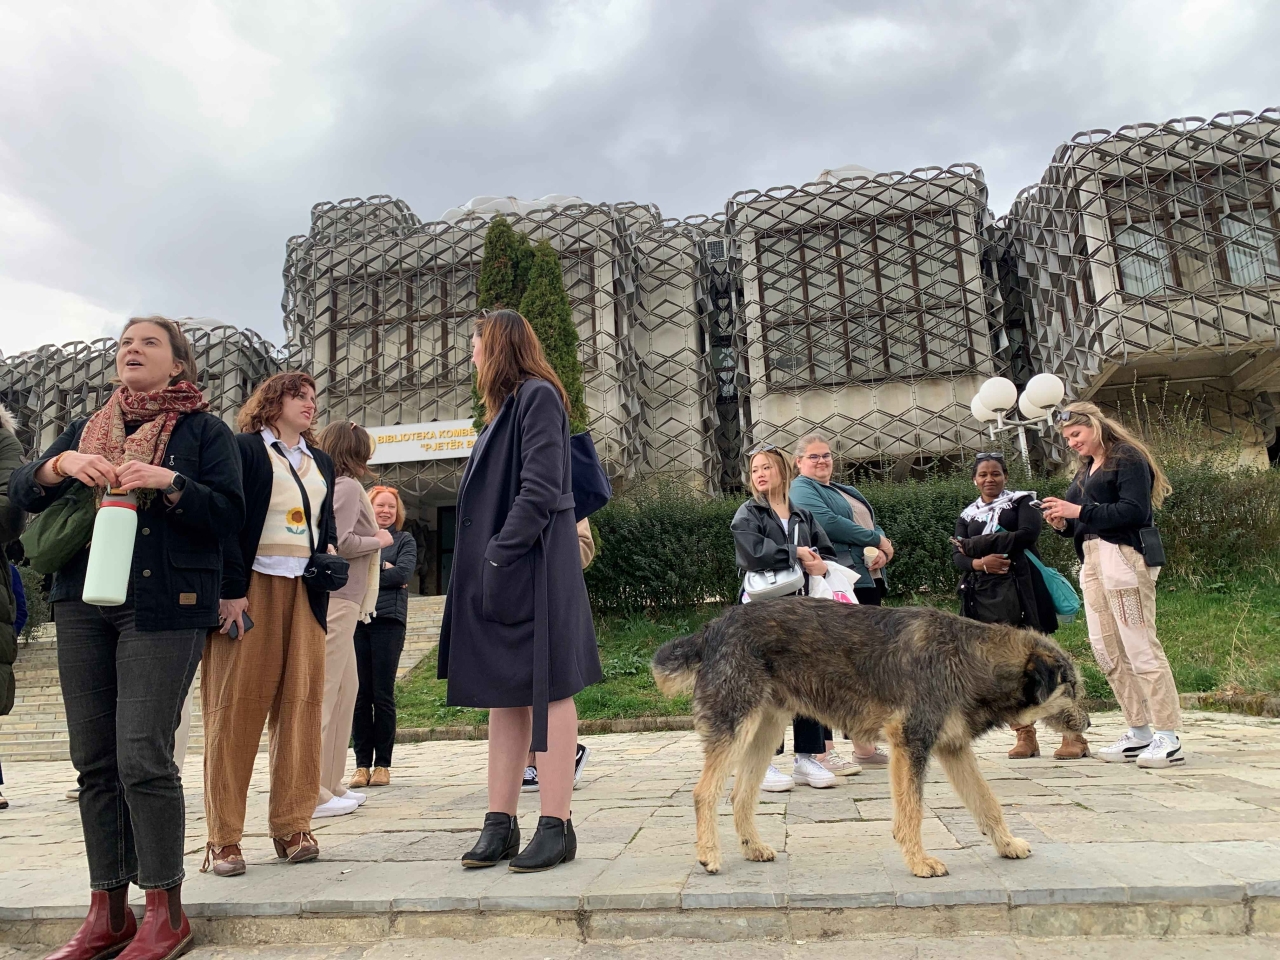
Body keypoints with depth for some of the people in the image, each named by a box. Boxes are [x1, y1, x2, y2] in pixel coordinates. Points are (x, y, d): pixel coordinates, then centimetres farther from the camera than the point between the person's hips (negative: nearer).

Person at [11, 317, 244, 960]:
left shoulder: (203, 430, 6)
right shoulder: (86, 429, 21)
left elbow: (230, 513, -4)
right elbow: (22, 492, 12)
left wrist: (168, 482, -18)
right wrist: (62, 464, -7)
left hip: (163, 605, -5)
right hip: (83, 603, 5)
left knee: (142, 756, -9)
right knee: (94, 760, 7)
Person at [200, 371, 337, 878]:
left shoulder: (322, 462, 21)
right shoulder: (243, 448, 2)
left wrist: (329, 551, 9)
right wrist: (231, 590, -15)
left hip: (304, 591, 5)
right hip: (251, 588, -5)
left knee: (301, 702, 2)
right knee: (237, 706, -3)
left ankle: (292, 825, 10)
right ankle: (223, 837, 4)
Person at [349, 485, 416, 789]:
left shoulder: (404, 540, 13)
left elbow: (403, 573, -4)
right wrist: (380, 568, -7)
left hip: (387, 619, -2)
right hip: (355, 619, 2)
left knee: (383, 695, -1)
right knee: (359, 695, 1)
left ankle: (382, 765, 6)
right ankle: (362, 764, 9)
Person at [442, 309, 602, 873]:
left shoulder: (539, 397, -7)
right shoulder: (507, 406, 20)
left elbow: (540, 489, -18)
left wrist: (501, 554, -20)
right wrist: (485, 562, 11)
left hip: (532, 570, -9)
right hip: (495, 573, 9)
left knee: (545, 692, -4)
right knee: (504, 696, 10)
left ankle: (556, 826, 5)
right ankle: (501, 823, 18)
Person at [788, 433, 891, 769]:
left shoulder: (849, 492, 25)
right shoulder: (802, 490, -2)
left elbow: (873, 525, 17)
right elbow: (828, 522, -17)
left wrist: (880, 551, -6)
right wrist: (876, 538, -7)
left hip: (867, 582, 9)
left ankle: (864, 745, 19)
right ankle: (824, 751, -5)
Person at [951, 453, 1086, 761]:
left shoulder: (1021, 501, 7)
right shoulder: (967, 515, 17)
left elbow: (1028, 534, -12)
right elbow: (956, 556, 7)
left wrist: (976, 544, -8)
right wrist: (980, 563, -16)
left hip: (1018, 589, -4)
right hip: (982, 594, 4)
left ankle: (1072, 734, -3)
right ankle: (1025, 735, 9)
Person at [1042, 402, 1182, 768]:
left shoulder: (1127, 458, -4)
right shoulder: (1085, 470, 20)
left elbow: (1134, 510, -16)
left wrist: (1079, 511, -18)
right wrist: (1062, 522, 2)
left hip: (1123, 556, -9)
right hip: (1091, 561, 9)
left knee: (1140, 647, -8)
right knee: (1105, 650, 6)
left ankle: (1168, 739, -2)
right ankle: (1139, 732, 14)